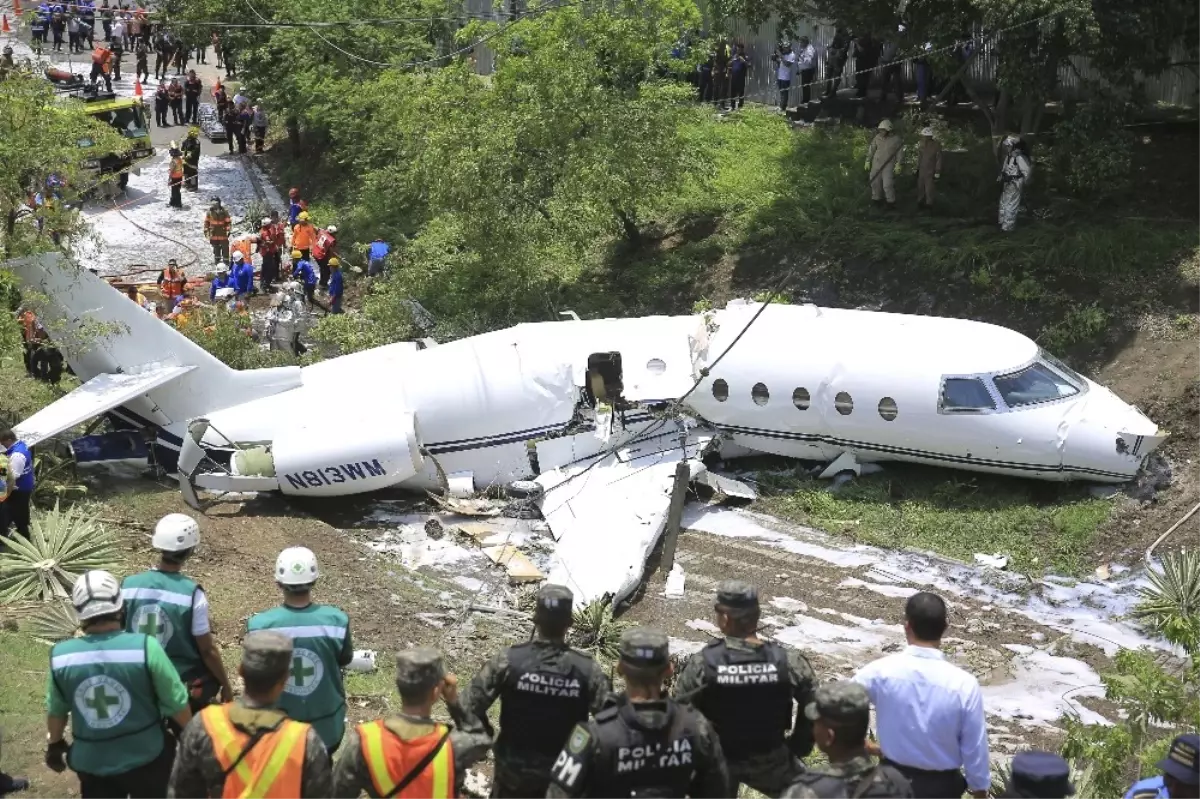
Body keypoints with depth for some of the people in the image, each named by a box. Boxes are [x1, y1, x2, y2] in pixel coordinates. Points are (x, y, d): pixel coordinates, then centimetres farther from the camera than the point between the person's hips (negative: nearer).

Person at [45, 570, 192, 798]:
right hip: (145, 757, -2)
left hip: (92, 762, 2)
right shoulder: (145, 647, -22)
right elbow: (176, 703, -12)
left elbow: (56, 710, 4)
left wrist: (54, 745, 23)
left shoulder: (61, 656, -13)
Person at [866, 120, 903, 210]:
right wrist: (868, 161, 5)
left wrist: (898, 165, -12)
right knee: (875, 182, 8)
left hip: (888, 165, -4)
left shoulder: (896, 139, -10)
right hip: (876, 163, 4)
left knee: (888, 184, -9)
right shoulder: (878, 137, -2)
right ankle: (876, 199, 24)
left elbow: (900, 152, -6)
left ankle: (891, 202, 6)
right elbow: (871, 149, 5)